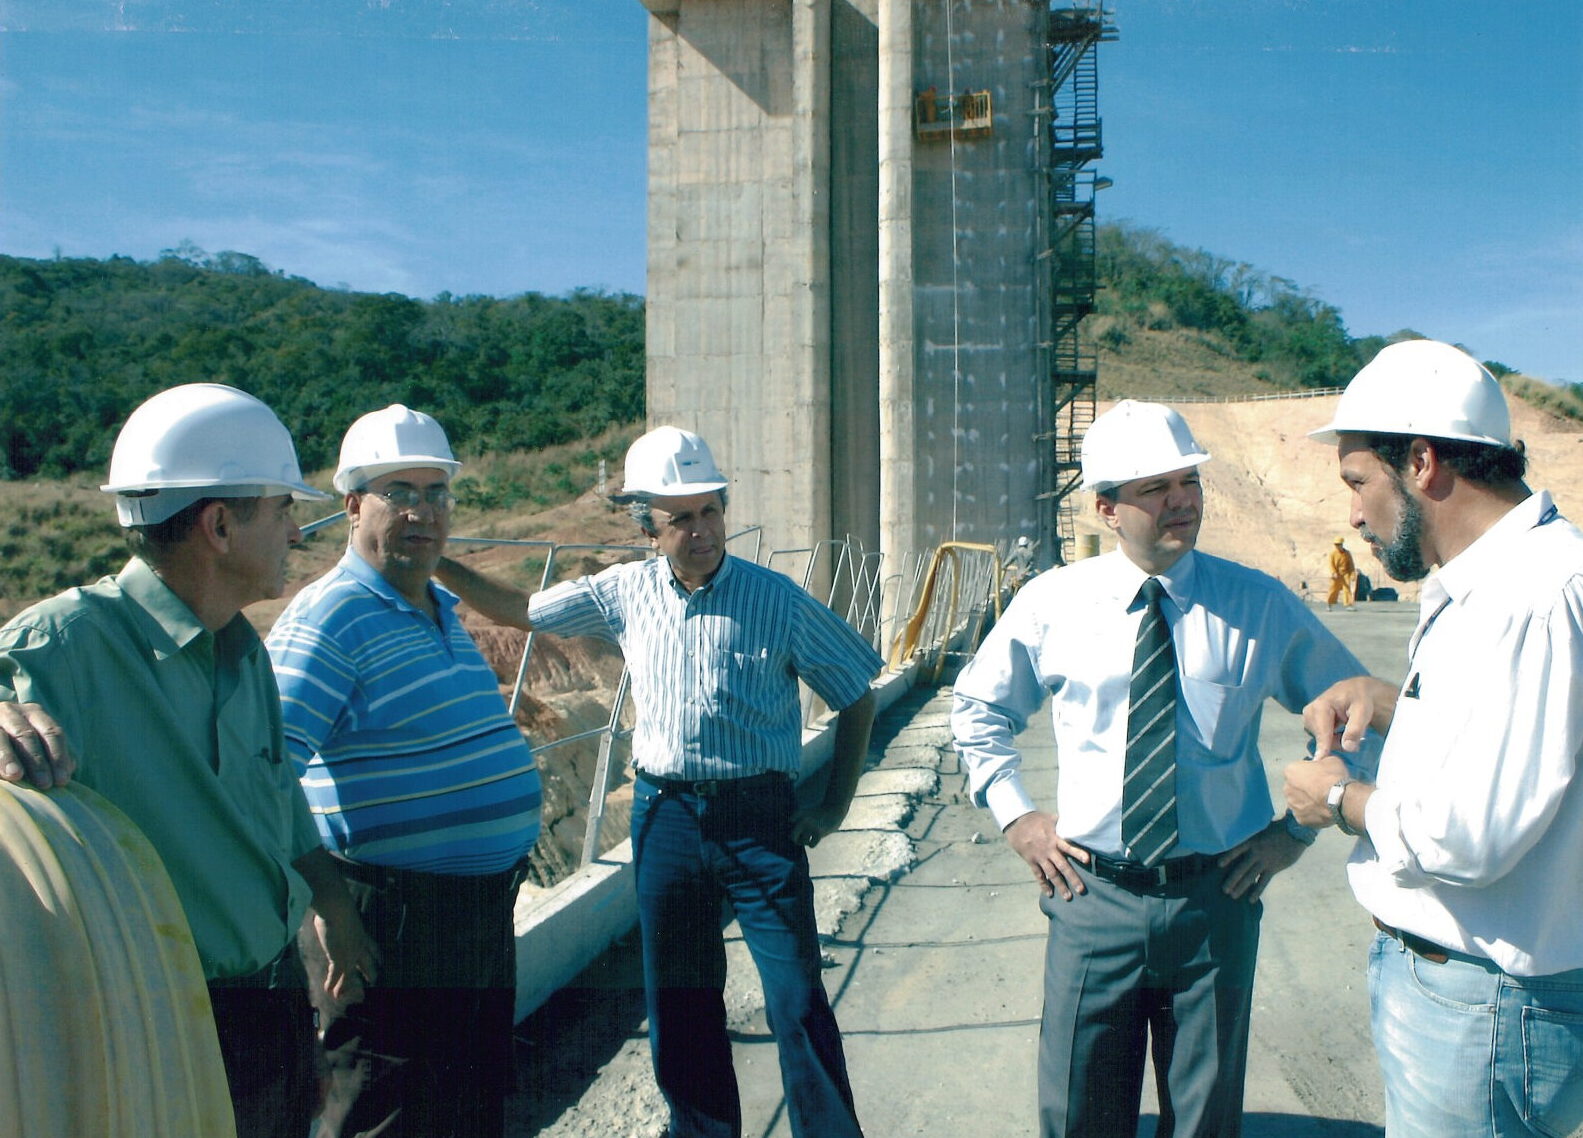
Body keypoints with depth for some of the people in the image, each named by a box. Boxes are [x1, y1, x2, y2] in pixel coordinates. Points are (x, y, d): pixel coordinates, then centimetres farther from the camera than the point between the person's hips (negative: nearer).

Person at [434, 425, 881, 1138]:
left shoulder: (777, 601, -8)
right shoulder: (626, 592, 1)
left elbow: (856, 698, 0)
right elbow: (518, 611, 13)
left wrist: (834, 808, -2)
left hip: (760, 817, -3)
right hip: (663, 815, 4)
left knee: (797, 999, -1)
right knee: (678, 998, 15)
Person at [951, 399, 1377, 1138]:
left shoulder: (1259, 606, -3)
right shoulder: (1051, 603, -2)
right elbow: (978, 706, 12)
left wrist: (1297, 829, 1)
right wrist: (1014, 814, 3)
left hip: (1217, 898, 0)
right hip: (1093, 894, 0)